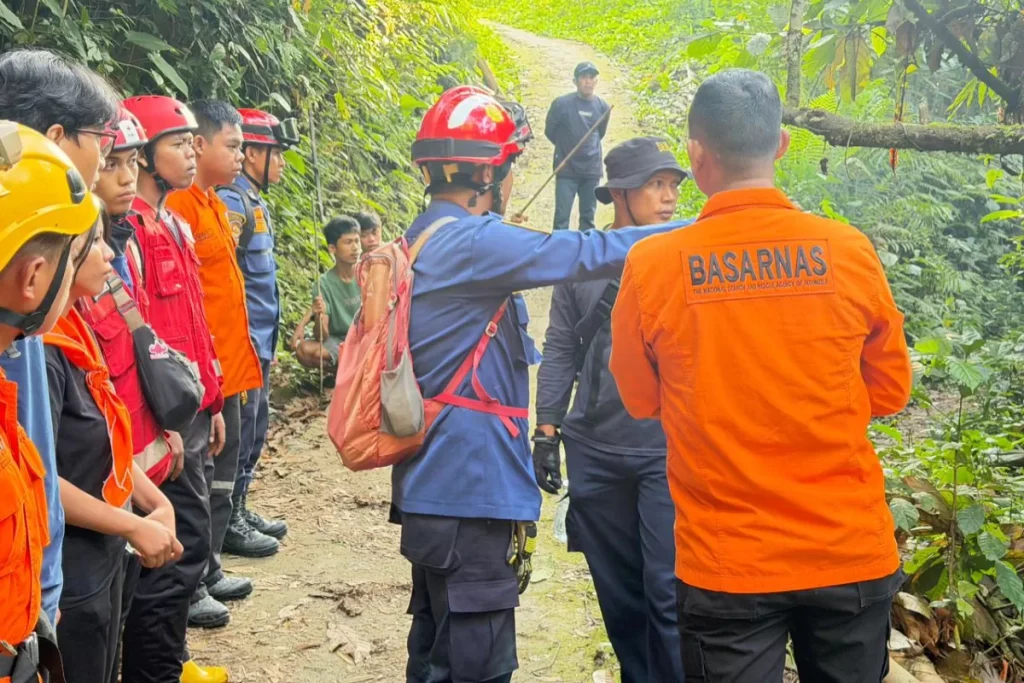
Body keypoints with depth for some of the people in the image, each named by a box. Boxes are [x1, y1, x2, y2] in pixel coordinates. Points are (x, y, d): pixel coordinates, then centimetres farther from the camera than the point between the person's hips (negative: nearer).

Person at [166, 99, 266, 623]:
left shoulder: (215, 205, 14)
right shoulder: (180, 205, -16)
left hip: (228, 368, 10)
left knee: (221, 476, 17)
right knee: (196, 481, 0)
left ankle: (209, 571, 30)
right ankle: (187, 587, 12)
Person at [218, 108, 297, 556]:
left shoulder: (255, 204, 16)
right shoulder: (231, 204, -15)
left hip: (258, 345, 10)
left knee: (254, 430, 16)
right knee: (239, 431, -3)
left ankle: (240, 510, 27)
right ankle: (227, 522, 6)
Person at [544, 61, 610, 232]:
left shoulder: (603, 107, 0)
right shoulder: (561, 104, -10)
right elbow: (549, 131, 3)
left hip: (592, 170, 3)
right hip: (567, 169, -3)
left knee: (588, 216, 10)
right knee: (562, 216, -6)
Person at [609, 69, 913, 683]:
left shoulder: (652, 264, -11)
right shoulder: (849, 251, -8)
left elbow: (641, 400, 3)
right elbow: (890, 391, 5)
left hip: (727, 564, -1)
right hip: (851, 554, 2)